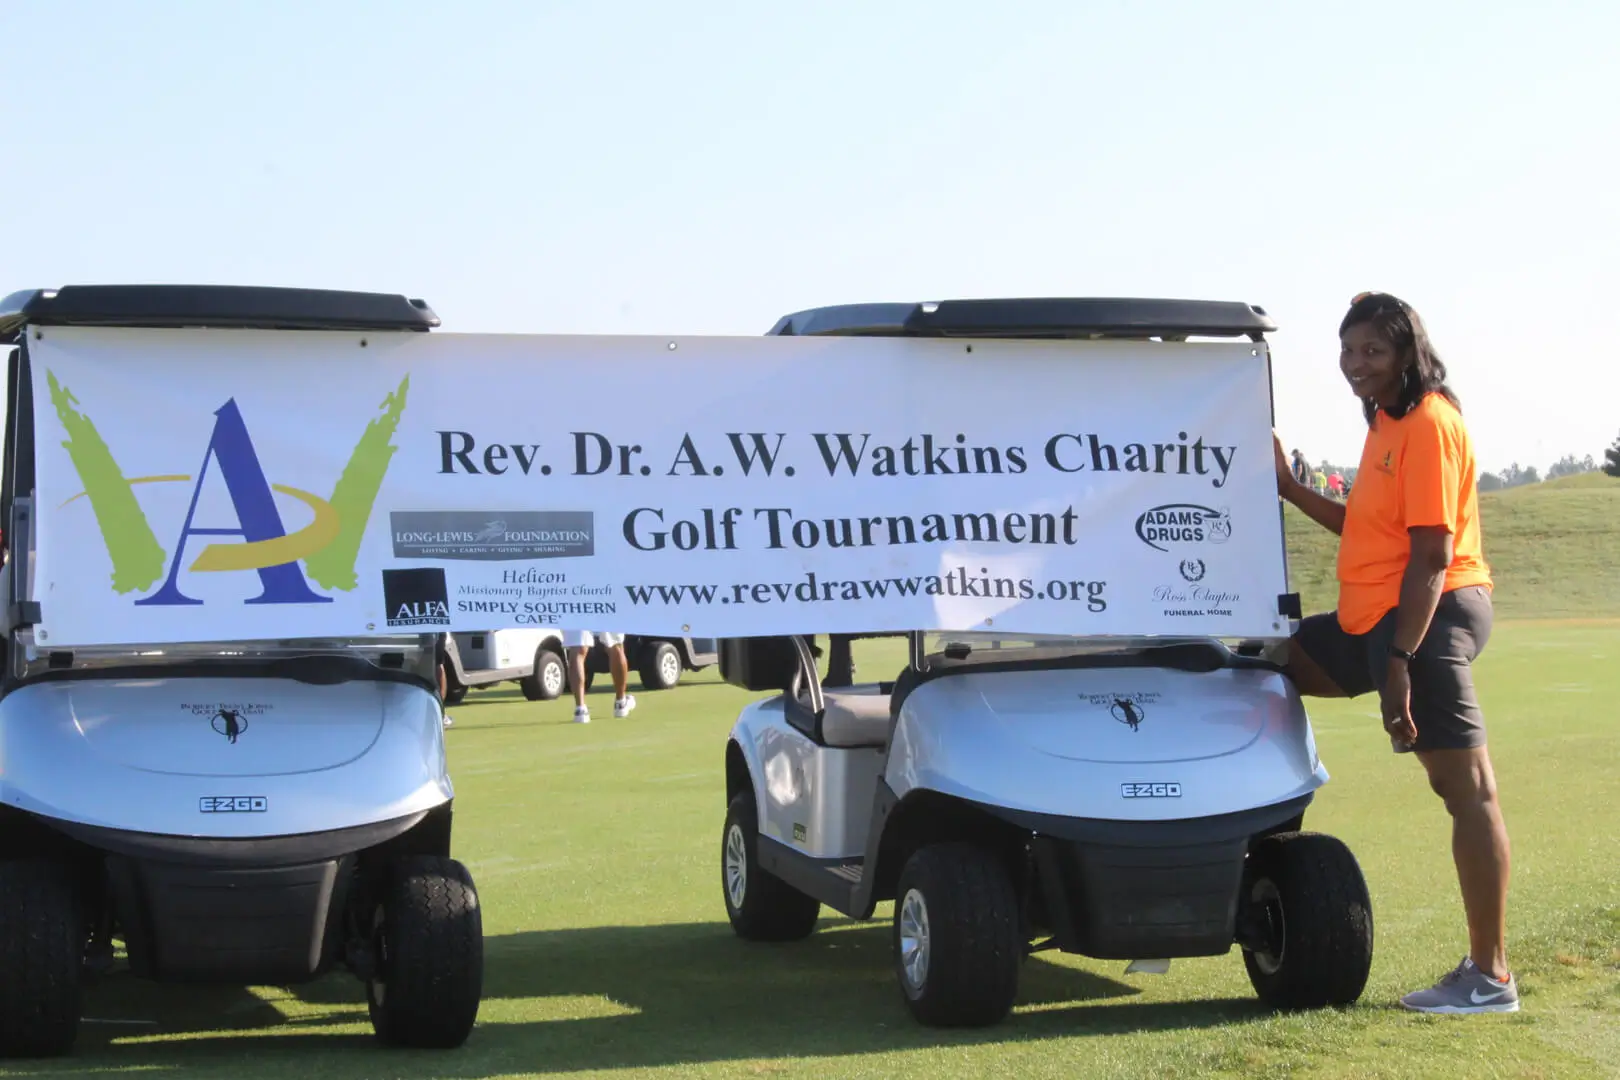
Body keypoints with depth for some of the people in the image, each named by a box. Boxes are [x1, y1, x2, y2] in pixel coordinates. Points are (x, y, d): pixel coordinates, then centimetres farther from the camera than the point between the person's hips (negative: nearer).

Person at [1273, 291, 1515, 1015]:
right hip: (1373, 621, 11)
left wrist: (1399, 660, -23)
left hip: (1428, 617, -11)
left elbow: (1432, 553, -19)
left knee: (1466, 789, -6)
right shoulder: (1388, 421, 16)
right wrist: (1292, 491, 15)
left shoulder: (1429, 422, -14)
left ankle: (1491, 977, -3)